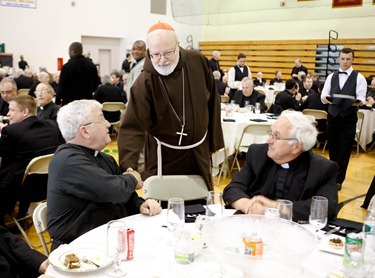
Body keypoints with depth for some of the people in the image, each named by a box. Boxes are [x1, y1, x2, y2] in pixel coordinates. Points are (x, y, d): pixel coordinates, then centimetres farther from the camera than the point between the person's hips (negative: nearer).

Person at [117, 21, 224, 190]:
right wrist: (129, 165, -39)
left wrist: (215, 141, 6)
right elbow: (132, 126, -26)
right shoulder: (145, 82, -20)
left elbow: (212, 103, 2)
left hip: (199, 150, 4)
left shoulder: (198, 62, -9)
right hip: (164, 155, -3)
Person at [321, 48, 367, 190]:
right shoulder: (331, 76, 7)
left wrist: (358, 102, -34)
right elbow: (324, 94, 3)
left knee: (344, 149, 2)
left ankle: (338, 180, 12)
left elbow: (361, 98, -11)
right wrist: (325, 98, -20)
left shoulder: (359, 78, -4)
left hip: (349, 118, -3)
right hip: (332, 116, 3)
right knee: (332, 147, 13)